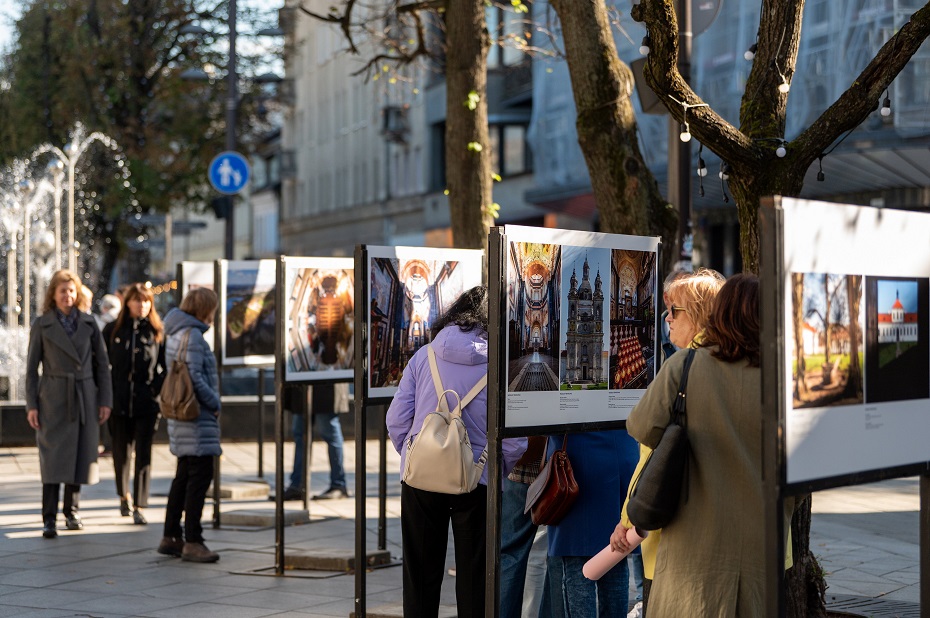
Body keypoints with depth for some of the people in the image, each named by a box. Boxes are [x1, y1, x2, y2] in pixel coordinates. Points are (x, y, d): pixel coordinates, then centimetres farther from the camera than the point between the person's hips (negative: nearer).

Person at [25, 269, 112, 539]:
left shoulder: (88, 323, 6)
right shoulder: (42, 325, 1)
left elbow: (102, 364, 8)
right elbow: (31, 368, 2)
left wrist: (105, 400, 2)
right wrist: (31, 405, -4)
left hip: (85, 399, 3)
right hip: (53, 400, -2)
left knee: (80, 456, 6)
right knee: (54, 458, -7)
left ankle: (71, 512, 20)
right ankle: (49, 519, -7)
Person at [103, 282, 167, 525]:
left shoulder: (157, 331, 2)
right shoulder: (113, 330, 4)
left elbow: (165, 367, 5)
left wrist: (156, 390, -6)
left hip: (146, 403, -1)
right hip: (119, 402, 1)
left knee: (143, 455, -6)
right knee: (121, 452, 12)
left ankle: (138, 508, -3)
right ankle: (124, 496, 37)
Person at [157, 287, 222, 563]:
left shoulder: (176, 333, 16)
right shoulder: (192, 335, -14)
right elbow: (195, 377, -20)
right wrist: (214, 403, -8)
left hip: (182, 417, 10)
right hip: (197, 417, -10)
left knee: (184, 477, 16)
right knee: (199, 476, -8)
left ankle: (171, 537, 21)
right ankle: (192, 542, -8)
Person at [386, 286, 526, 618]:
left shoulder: (423, 356, 0)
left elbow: (396, 420, 1)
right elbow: (514, 441, -9)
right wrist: (498, 471, 10)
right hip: (475, 482, -2)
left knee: (420, 576, 14)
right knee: (473, 578, 10)